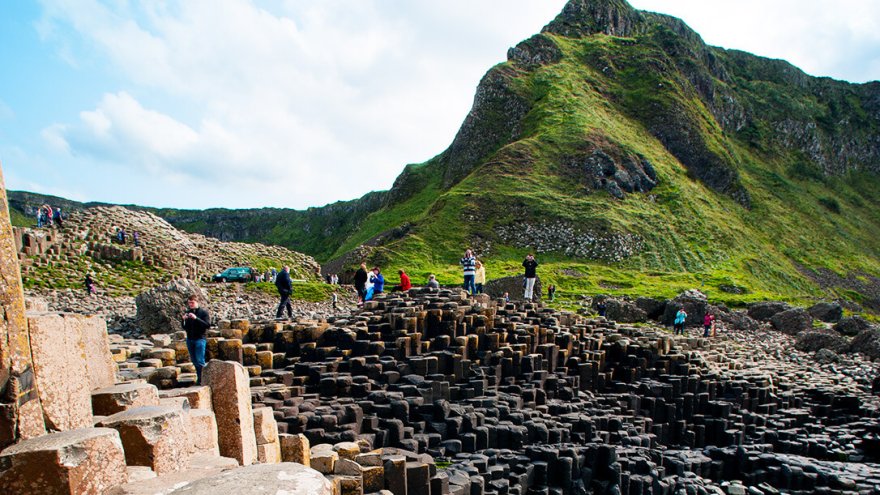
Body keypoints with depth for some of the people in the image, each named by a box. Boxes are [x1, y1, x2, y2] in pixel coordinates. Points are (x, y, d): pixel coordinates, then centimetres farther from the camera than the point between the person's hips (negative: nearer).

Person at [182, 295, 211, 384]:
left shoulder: (203, 312, -4)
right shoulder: (187, 312, 10)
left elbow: (208, 325, -14)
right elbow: (185, 327, 12)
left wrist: (196, 318, -23)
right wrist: (184, 320, -9)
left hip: (200, 339, -5)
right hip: (189, 339, 5)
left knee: (200, 361, -8)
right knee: (194, 361, 9)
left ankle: (202, 379, -4)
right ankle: (199, 378, 17)